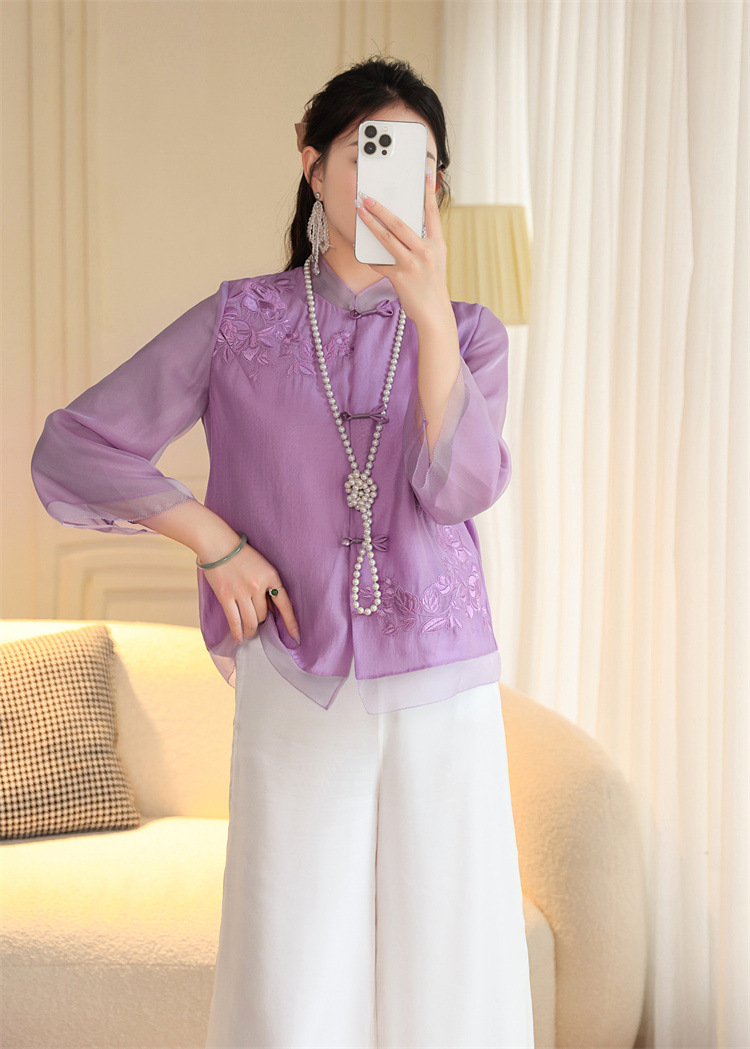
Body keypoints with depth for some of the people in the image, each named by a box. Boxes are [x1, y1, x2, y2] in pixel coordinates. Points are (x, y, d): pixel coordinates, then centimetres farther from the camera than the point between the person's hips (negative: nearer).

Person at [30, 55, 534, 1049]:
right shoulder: (240, 322, 3)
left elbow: (459, 488, -14)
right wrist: (215, 541, -5)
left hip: (441, 692, 1)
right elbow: (71, 449, 2)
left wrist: (430, 311, -24)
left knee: (443, 969, 4)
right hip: (296, 695, -1)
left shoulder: (470, 331, 5)